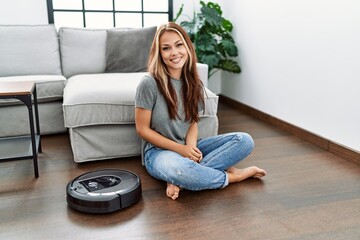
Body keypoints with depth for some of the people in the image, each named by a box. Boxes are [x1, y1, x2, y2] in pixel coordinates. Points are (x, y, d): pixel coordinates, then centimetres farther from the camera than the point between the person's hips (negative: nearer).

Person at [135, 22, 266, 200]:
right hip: (159, 151, -6)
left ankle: (179, 179, -21)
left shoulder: (194, 83, 3)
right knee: (177, 169, -42)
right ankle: (232, 176, -11)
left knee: (245, 140, -10)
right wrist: (181, 149, -15)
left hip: (188, 147, 6)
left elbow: (193, 122, 9)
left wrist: (191, 146, -14)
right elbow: (142, 129, -10)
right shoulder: (149, 83, -14)